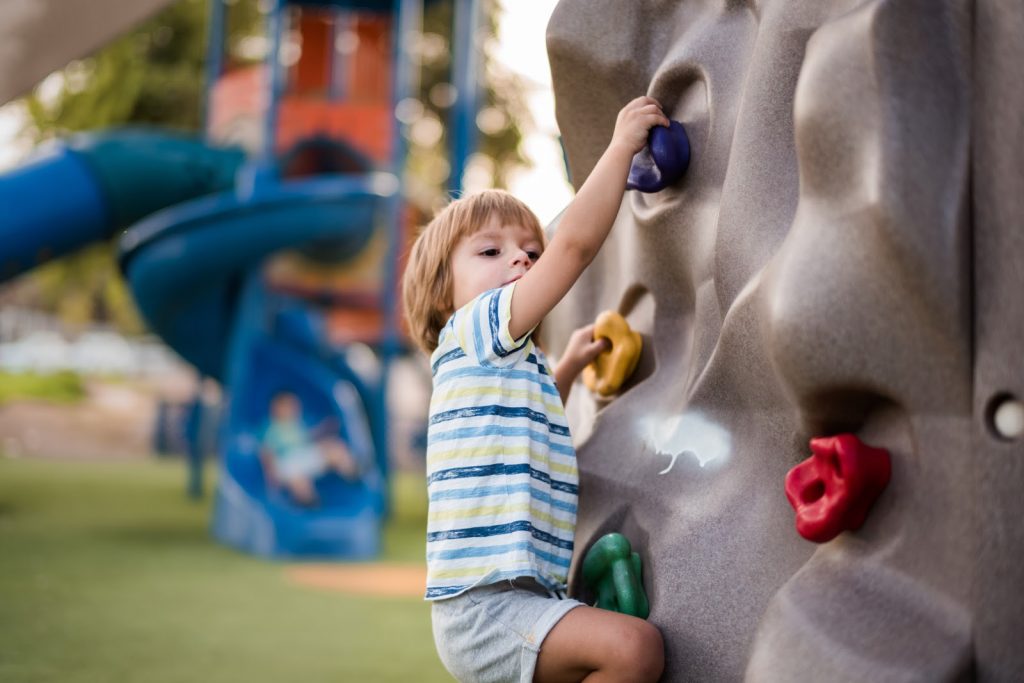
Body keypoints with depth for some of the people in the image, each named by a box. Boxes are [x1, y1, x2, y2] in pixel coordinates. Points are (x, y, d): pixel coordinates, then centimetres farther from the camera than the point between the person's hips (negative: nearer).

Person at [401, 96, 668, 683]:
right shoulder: (471, 334, -5)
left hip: (523, 597, 10)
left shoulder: (522, 366, 23)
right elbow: (575, 242, -17)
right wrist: (621, 146, -11)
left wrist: (568, 367, 38)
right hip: (485, 606, -10)